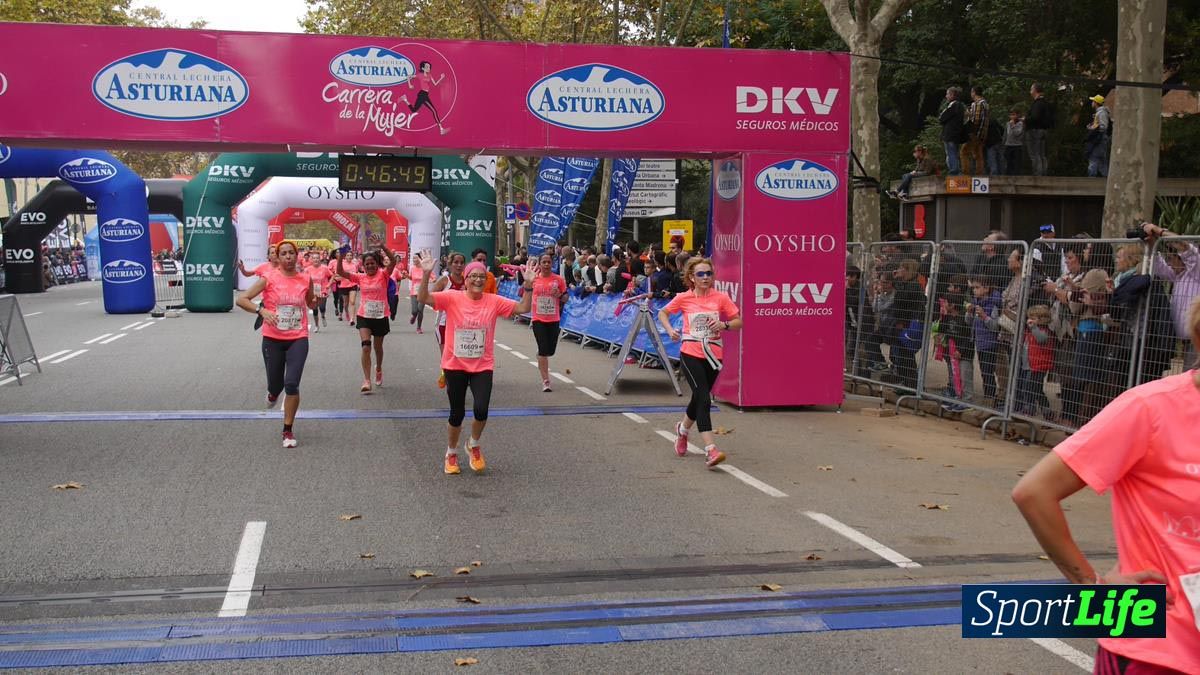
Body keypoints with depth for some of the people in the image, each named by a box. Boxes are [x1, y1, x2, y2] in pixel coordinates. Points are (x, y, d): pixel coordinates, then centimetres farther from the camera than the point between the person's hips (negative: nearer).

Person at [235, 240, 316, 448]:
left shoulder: (306, 280, 1)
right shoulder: (268, 279, -7)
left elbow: (311, 304, 20)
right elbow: (241, 300, -9)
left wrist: (317, 301, -4)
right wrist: (261, 310, -25)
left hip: (298, 339, 0)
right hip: (273, 339, 0)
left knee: (292, 384, -13)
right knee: (276, 384, 11)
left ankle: (288, 431, 2)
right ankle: (273, 392, 53)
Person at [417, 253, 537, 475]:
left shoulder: (494, 301, -2)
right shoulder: (452, 298, -8)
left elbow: (523, 308, -3)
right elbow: (423, 298, -17)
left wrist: (528, 285, -16)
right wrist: (426, 274, -31)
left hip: (482, 367, 1)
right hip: (455, 365, -1)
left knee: (481, 410, -15)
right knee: (457, 413, 7)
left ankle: (474, 445, 17)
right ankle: (451, 453, 33)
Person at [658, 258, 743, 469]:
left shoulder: (720, 298, 1)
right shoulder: (683, 298, 0)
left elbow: (738, 322, 5)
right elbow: (662, 313, 16)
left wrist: (724, 325, -15)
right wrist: (670, 330, -2)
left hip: (712, 356, 3)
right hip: (690, 355, -3)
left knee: (699, 398, 16)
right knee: (704, 399, -17)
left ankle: (683, 428, 49)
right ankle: (710, 450, -22)